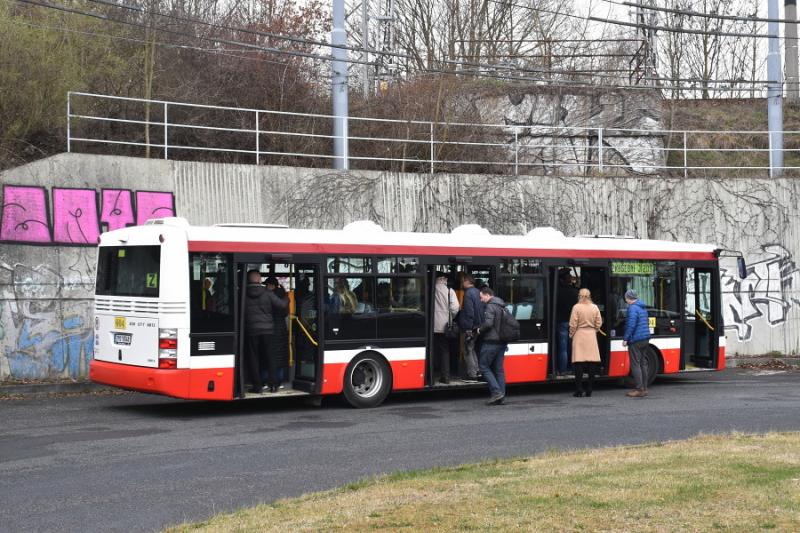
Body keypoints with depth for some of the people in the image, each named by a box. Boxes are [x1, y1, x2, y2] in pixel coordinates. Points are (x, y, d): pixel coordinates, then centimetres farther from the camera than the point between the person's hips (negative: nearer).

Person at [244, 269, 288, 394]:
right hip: (267, 329, 1)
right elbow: (282, 305, -6)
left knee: (253, 358, 6)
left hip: (251, 330, -1)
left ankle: (257, 386, 4)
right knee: (270, 357, 11)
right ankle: (273, 384, 10)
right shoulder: (267, 293, -6)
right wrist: (288, 300, 14)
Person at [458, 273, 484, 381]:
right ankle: (476, 371, 21)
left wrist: (468, 328, -21)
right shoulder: (477, 292, 13)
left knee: (468, 351, -3)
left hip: (470, 328, -9)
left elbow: (469, 312, -21)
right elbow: (481, 310, 17)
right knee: (472, 349, 19)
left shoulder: (468, 294, -16)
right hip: (478, 326, 9)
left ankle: (472, 375, -2)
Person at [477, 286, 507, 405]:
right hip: (502, 342, 9)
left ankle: (496, 391, -11)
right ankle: (501, 396, 8)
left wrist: (480, 330, -5)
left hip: (492, 341, -9)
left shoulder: (490, 306, -11)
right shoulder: (502, 306, 16)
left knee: (483, 366, -1)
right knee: (498, 368, 10)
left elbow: (488, 323, -23)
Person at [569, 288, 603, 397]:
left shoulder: (576, 307, -8)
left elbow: (573, 324, -7)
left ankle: (579, 390, -2)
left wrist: (571, 335, 8)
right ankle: (589, 390, 6)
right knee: (592, 363, 6)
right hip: (591, 336, 3)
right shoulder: (595, 307, 2)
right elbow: (599, 323, 5)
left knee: (579, 363, -1)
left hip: (579, 336, -3)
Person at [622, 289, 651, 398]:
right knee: (643, 363, 13)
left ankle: (639, 390, -9)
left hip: (636, 340, -9)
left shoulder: (632, 308, -14)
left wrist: (625, 338, -17)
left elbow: (631, 325, -21)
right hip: (645, 339, 9)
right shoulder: (643, 308, 16)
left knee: (635, 364, -6)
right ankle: (644, 388, 16)